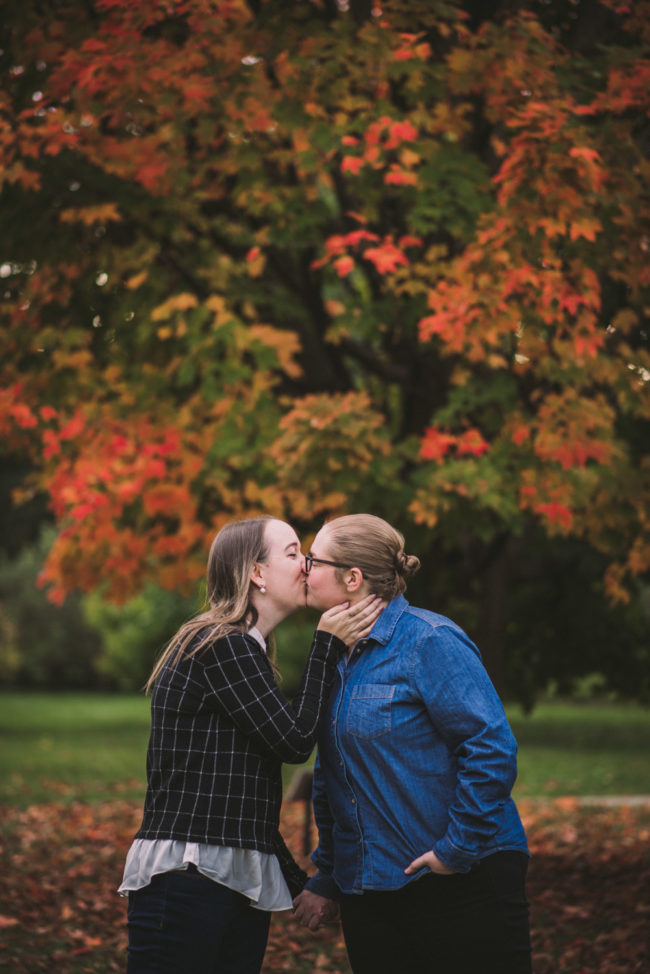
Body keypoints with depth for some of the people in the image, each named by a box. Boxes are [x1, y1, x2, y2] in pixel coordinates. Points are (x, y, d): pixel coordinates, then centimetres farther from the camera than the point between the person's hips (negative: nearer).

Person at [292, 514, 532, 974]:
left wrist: (458, 848, -18)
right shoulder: (340, 657, 12)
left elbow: (492, 748, -18)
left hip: (462, 884, -7)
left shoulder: (430, 641, -12)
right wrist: (327, 880, 16)